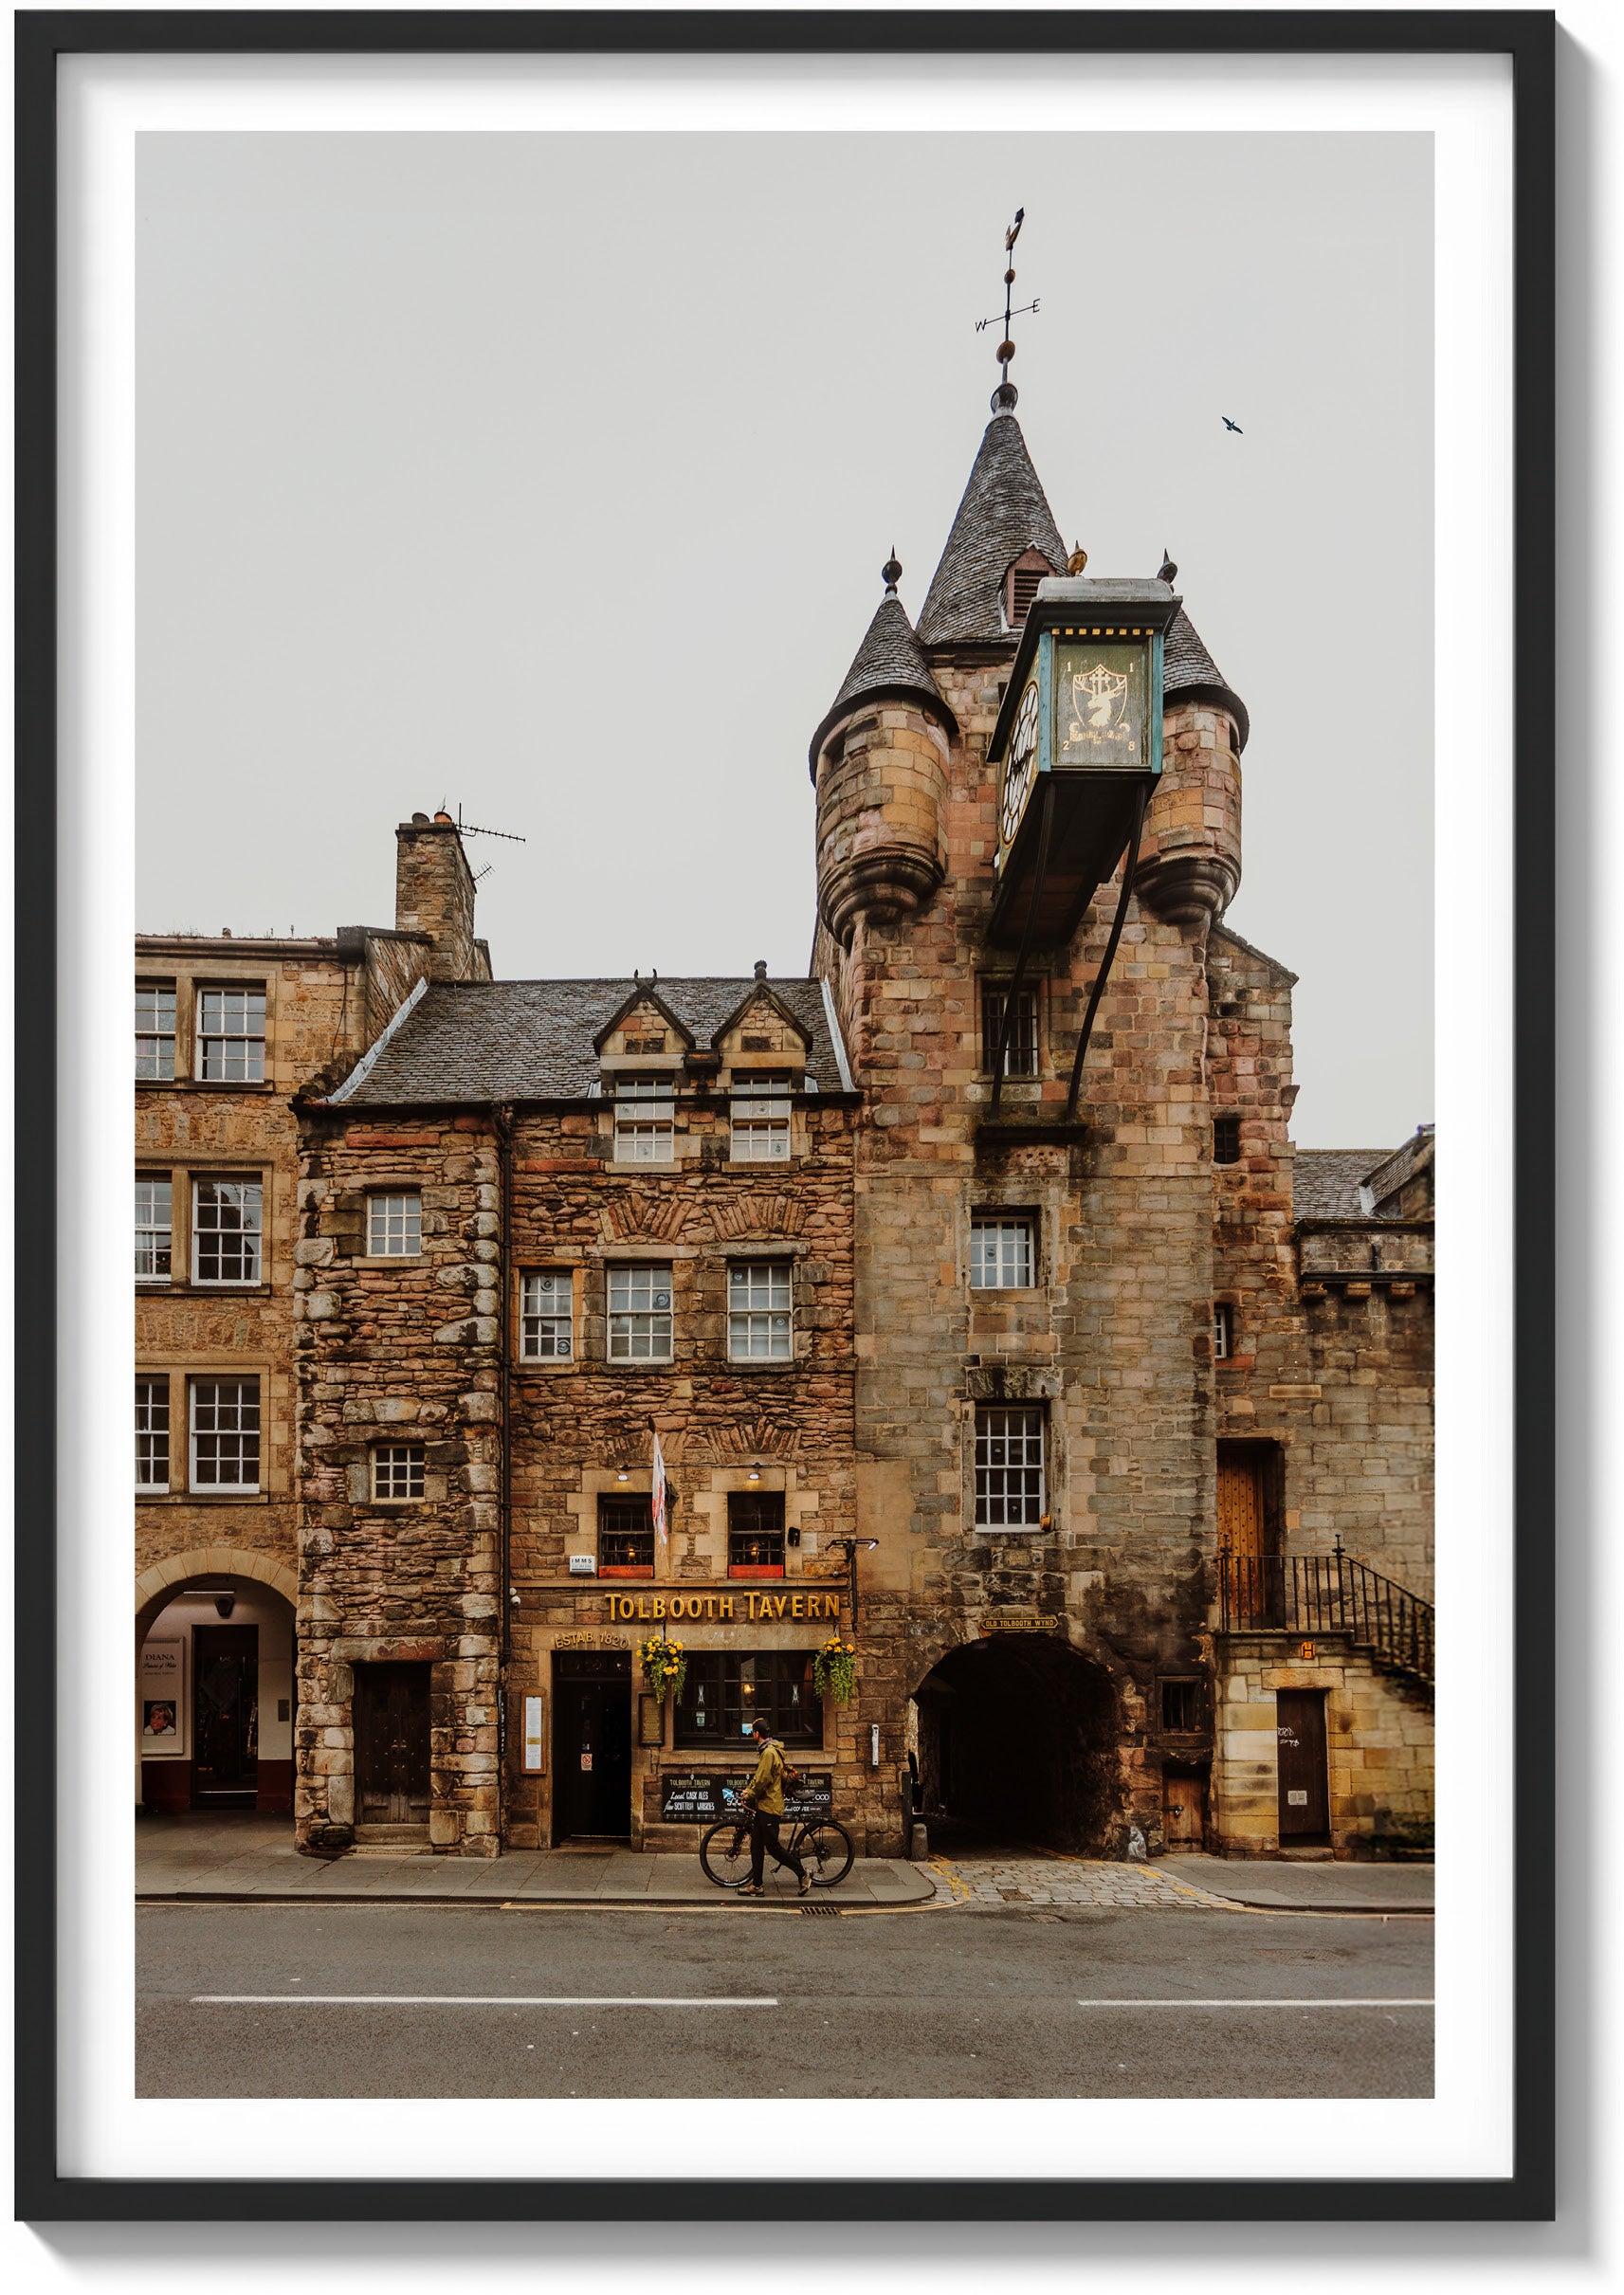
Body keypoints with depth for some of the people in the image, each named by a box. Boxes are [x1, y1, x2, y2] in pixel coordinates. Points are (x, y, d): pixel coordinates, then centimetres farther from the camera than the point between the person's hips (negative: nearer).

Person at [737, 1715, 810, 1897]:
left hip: (769, 1807, -10)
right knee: (756, 1846, 10)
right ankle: (756, 1885, 13)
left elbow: (763, 1780, -21)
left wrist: (749, 1795, -7)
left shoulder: (769, 1753, -18)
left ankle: (803, 1874, 4)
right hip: (762, 1806, 10)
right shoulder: (768, 1751, 16)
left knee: (773, 1847, -6)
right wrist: (749, 1790, 14)